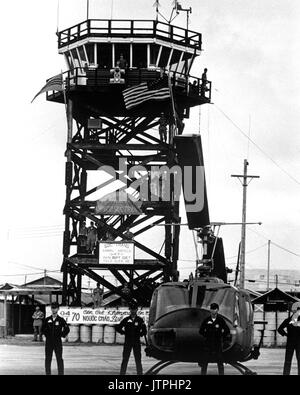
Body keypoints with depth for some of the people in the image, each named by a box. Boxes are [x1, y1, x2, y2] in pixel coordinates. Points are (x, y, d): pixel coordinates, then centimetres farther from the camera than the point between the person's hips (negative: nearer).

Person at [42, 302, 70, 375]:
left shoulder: (61, 320, 0)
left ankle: (61, 373, 1)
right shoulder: (47, 320, 5)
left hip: (58, 342, -2)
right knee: (48, 359, 5)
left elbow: (67, 329, 3)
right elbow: (43, 329, 16)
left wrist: (62, 335, -2)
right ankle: (48, 373, 12)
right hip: (49, 342, 2)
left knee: (59, 359, -2)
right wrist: (47, 335, 6)